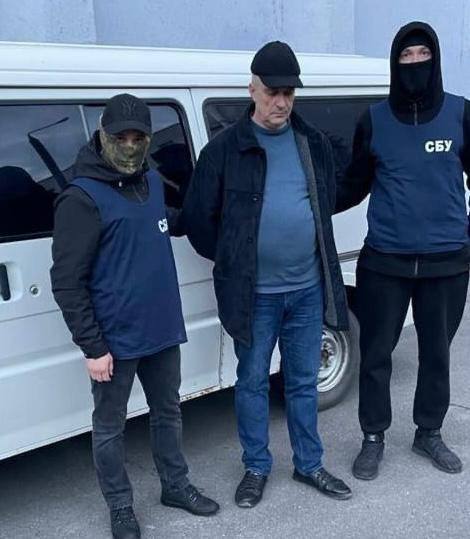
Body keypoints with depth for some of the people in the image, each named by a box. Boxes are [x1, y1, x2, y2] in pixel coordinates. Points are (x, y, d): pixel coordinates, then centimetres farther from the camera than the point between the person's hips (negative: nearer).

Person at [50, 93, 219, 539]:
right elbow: (67, 281, -16)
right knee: (110, 426, 11)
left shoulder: (151, 180, 6)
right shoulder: (82, 197, -16)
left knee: (167, 411, 20)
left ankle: (175, 486, 39)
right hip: (114, 339, -7)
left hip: (161, 328, 7)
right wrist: (91, 346, -17)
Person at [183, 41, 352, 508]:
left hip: (308, 288, 3)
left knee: (303, 381, 15)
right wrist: (232, 262, 4)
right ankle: (256, 468, 28)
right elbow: (198, 217, -2)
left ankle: (308, 464, 32)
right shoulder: (225, 149, -7)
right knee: (252, 381, 11)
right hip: (254, 293, -3)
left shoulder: (313, 143, 6)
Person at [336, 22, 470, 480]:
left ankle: (429, 433, 35)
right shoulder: (374, 119, 1)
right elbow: (354, 185, 6)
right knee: (376, 352, 7)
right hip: (384, 260, 0)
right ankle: (373, 438, 27)